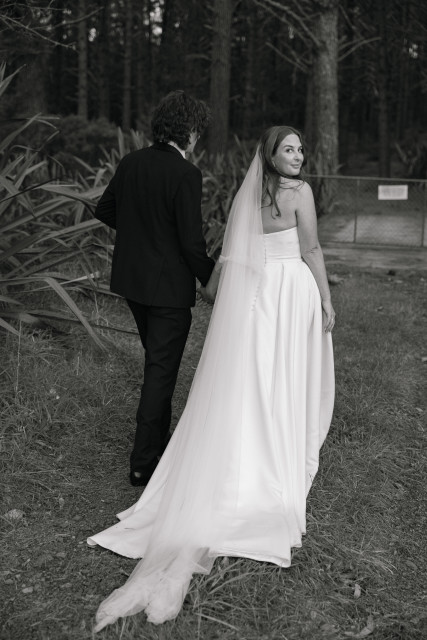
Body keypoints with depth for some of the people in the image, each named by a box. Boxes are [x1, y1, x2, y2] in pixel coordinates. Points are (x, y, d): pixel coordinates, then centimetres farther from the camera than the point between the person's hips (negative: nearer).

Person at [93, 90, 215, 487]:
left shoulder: (131, 162, 2)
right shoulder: (185, 174, -19)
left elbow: (104, 211, 12)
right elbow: (191, 239, -20)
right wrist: (211, 280, -6)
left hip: (132, 278, 8)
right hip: (169, 284, -7)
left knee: (156, 362, 23)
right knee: (161, 370, 3)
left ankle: (158, 443, 38)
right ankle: (143, 462, 10)